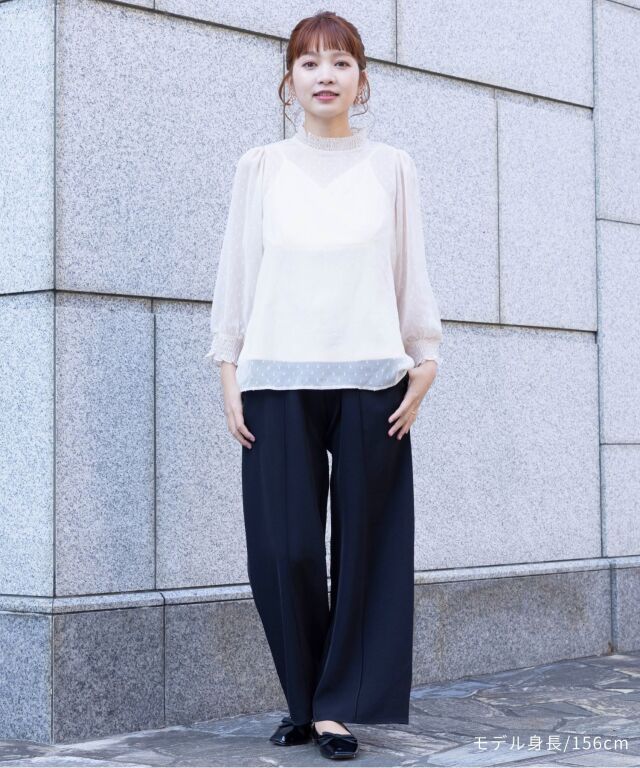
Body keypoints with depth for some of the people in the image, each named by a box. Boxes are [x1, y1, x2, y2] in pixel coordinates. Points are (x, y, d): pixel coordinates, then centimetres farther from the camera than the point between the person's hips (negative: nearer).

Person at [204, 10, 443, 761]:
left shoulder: (392, 169, 10)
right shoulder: (260, 168, 10)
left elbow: (411, 272, 10)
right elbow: (236, 271, 9)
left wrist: (424, 363, 2)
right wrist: (228, 371, 3)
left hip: (370, 380, 0)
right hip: (277, 382, 0)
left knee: (363, 546, -1)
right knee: (286, 550, -4)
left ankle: (336, 705, 11)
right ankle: (305, 700, 15)